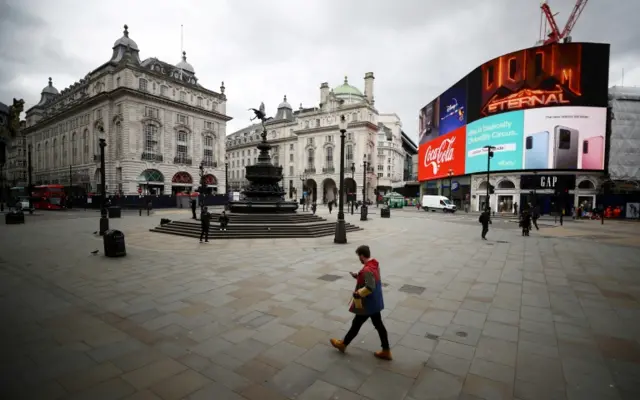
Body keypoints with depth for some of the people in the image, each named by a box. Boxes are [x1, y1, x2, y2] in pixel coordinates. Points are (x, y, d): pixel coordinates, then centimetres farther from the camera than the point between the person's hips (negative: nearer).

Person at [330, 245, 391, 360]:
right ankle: (386, 351, 27)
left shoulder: (367, 270, -29)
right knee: (379, 325, 17)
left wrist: (358, 293, -25)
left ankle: (343, 344, 30)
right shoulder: (374, 264, 2)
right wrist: (358, 276, 7)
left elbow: (370, 287, -39)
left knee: (356, 324, 10)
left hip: (367, 304, -9)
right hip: (375, 302, 9)